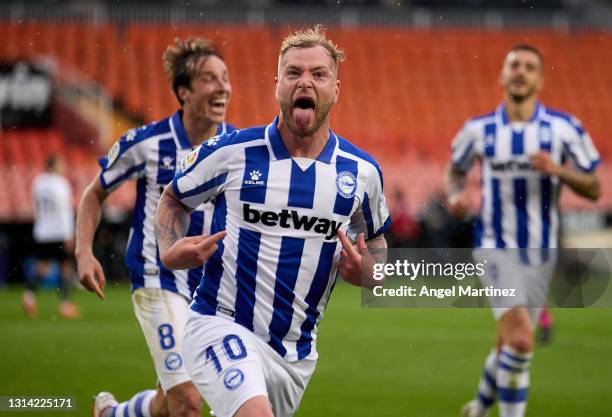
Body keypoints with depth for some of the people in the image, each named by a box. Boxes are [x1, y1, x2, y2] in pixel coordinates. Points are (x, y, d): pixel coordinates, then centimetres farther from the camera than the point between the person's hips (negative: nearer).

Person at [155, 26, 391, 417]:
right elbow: (173, 199, 11)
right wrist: (171, 250, -9)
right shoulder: (230, 152, -6)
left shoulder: (362, 171, 1)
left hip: (297, 349, 5)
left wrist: (363, 268, -6)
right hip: (221, 323, -5)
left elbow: (375, 241, 17)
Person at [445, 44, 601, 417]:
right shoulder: (479, 130, 0)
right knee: (520, 339, -22)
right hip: (496, 248, -2)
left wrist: (559, 170, -19)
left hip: (540, 253, 2)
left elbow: (594, 189, 0)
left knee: (509, 344, 13)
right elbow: (456, 167, 19)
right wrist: (455, 194, -3)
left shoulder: (563, 128, -2)